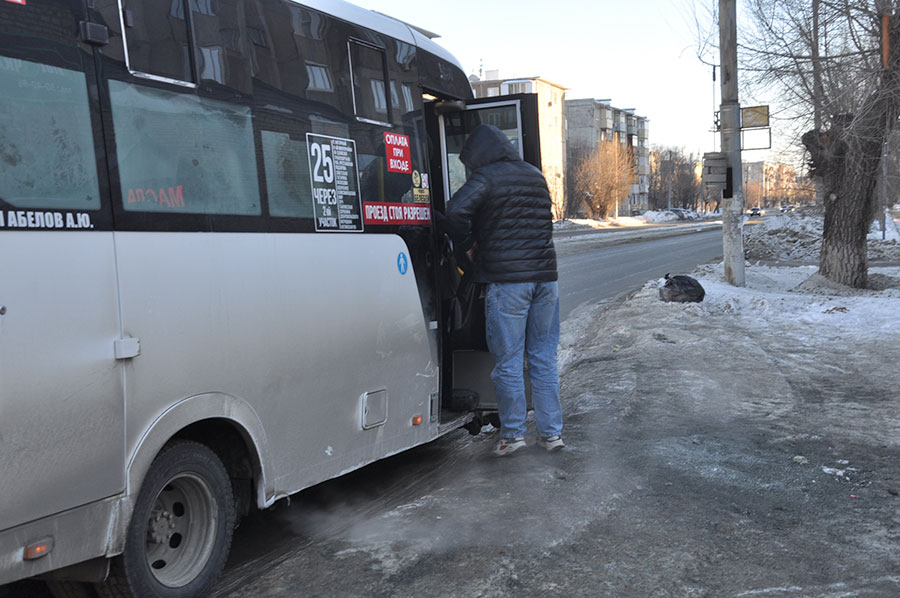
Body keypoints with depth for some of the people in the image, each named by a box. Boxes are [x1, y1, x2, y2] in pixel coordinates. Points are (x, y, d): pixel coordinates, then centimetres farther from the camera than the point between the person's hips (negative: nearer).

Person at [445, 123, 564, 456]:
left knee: (508, 361, 3)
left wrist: (468, 246, -5)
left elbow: (457, 210, -23)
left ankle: (512, 434, 10)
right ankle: (551, 432, 17)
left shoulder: (486, 178, -7)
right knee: (544, 358, 12)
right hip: (545, 277, 6)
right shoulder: (536, 176, 16)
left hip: (506, 279, -6)